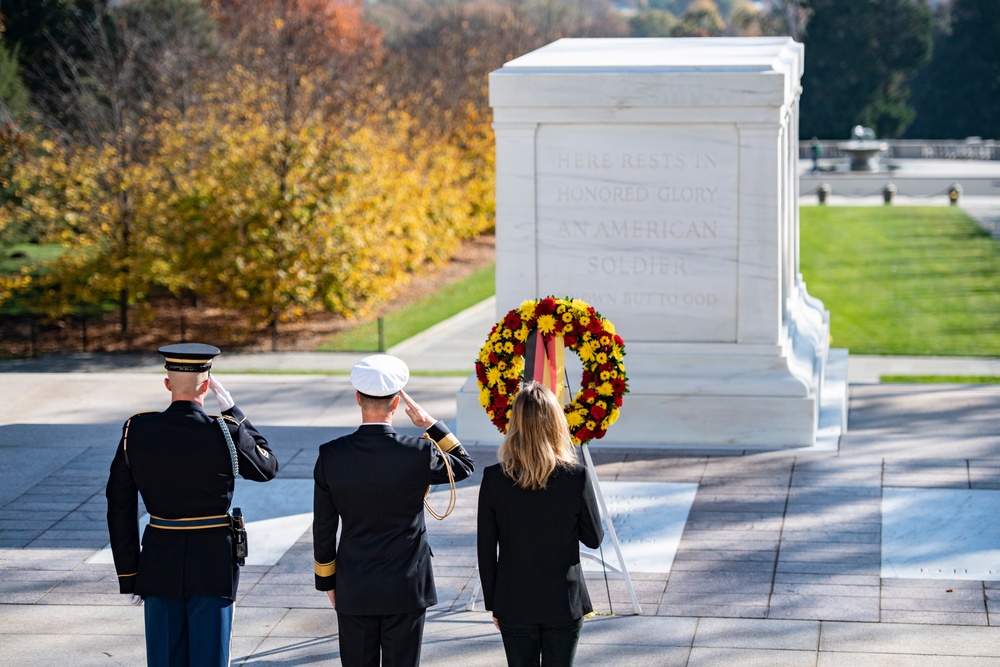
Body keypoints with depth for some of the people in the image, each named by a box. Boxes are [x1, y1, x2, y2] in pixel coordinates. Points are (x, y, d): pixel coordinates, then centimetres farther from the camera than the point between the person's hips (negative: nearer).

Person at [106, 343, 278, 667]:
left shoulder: (136, 430, -5)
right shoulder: (225, 433, -13)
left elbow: (120, 508, -2)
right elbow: (267, 467, 7)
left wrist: (128, 576, 6)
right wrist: (233, 411, 7)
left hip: (159, 563, 2)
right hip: (213, 563, -2)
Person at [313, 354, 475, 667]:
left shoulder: (331, 455, -9)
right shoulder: (419, 453, -15)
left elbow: (323, 529, -1)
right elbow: (464, 465, 8)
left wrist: (327, 582, 11)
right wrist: (430, 423, 2)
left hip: (354, 591, 1)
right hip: (405, 589, -1)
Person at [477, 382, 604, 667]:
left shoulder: (494, 479, -10)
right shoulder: (576, 477, -13)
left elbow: (486, 550, -4)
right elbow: (594, 538, -1)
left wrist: (492, 603, 7)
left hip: (514, 605, 1)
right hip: (563, 603, -1)